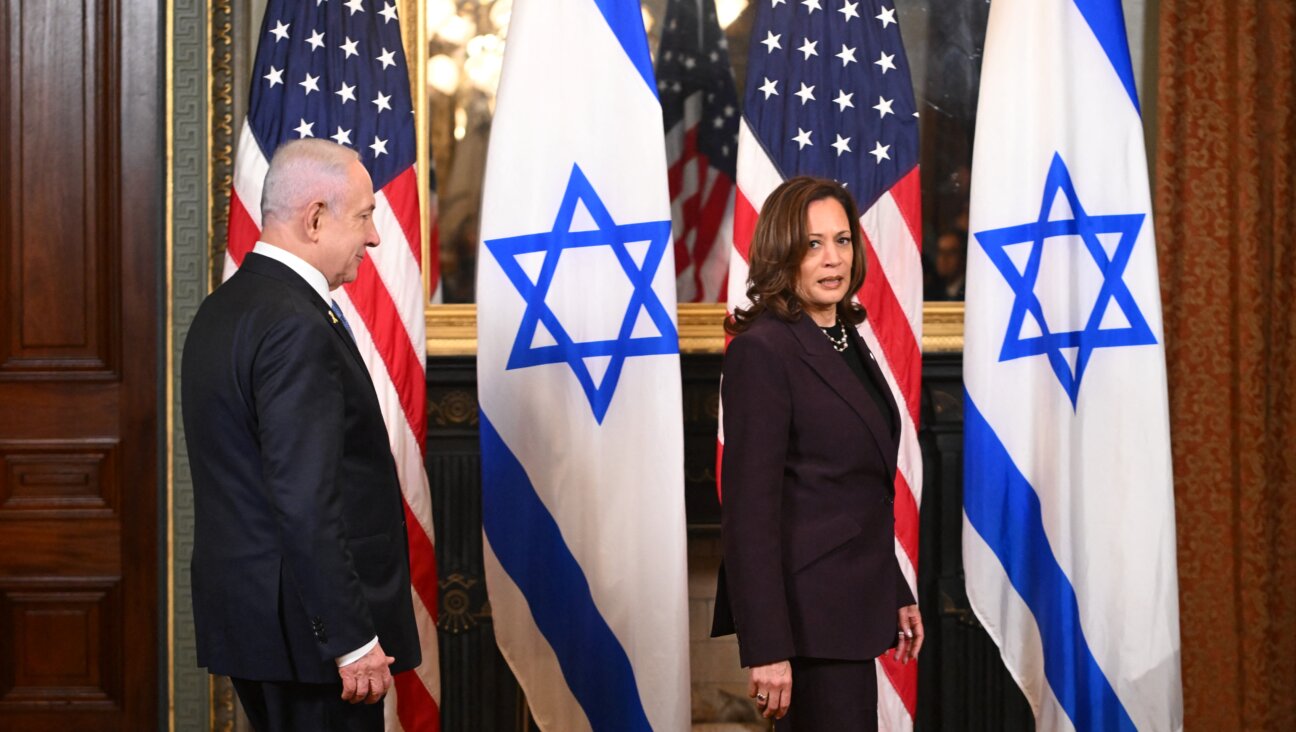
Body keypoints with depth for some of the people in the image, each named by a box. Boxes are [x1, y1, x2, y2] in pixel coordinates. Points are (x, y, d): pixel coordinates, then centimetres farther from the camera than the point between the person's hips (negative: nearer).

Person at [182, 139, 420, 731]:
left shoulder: (223, 309, 12)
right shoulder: (295, 327, -19)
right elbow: (305, 504, -24)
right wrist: (353, 638, -21)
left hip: (246, 610, 10)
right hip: (305, 621, -10)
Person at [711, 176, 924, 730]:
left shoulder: (848, 342, 14)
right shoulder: (762, 351, -14)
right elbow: (748, 508, -18)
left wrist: (897, 596, 20)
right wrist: (766, 648, -22)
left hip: (849, 604, 9)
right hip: (808, 613, -9)